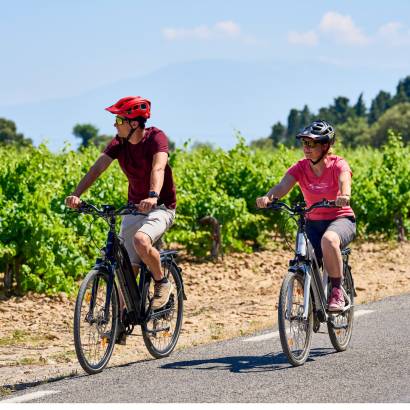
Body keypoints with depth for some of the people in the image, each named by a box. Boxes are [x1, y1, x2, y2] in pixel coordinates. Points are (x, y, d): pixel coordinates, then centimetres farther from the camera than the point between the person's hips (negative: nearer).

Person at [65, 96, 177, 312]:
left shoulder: (156, 137, -18)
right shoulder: (119, 142, -3)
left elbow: (158, 168, -35)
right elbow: (98, 167, -15)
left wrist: (153, 197, -54)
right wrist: (76, 195, -30)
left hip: (161, 207, -5)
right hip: (134, 207, 6)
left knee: (140, 240, -34)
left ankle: (162, 283, -8)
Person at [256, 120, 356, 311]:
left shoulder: (338, 164, -12)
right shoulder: (300, 168, -4)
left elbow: (344, 180, -35)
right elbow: (283, 185, -21)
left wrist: (344, 196, -58)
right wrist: (268, 197, -43)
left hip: (341, 219, -4)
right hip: (313, 222, 4)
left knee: (328, 240, -38)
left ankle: (337, 292, -22)